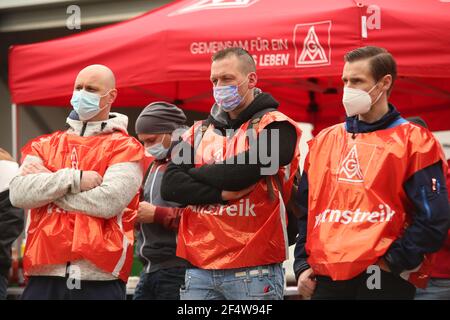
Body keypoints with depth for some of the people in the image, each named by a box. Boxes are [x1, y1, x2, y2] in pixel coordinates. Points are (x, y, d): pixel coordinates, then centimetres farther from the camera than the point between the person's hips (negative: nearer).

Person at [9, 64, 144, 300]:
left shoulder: (125, 148, 3)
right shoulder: (44, 145, 15)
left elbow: (109, 201, -13)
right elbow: (18, 194, -1)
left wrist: (46, 185, -3)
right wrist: (74, 179, -10)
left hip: (100, 279, -3)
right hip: (45, 275, 3)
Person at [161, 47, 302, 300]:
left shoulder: (275, 127, -1)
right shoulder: (200, 132, 16)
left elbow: (242, 171, -16)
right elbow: (170, 186, 4)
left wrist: (195, 174, 1)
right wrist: (221, 193, -10)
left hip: (253, 271, -5)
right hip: (199, 269, 5)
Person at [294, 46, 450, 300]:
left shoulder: (413, 141, -1)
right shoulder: (325, 140, 15)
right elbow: (305, 208, 19)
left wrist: (392, 263, -11)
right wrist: (303, 265, 9)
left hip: (384, 281, -5)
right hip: (325, 279, 5)